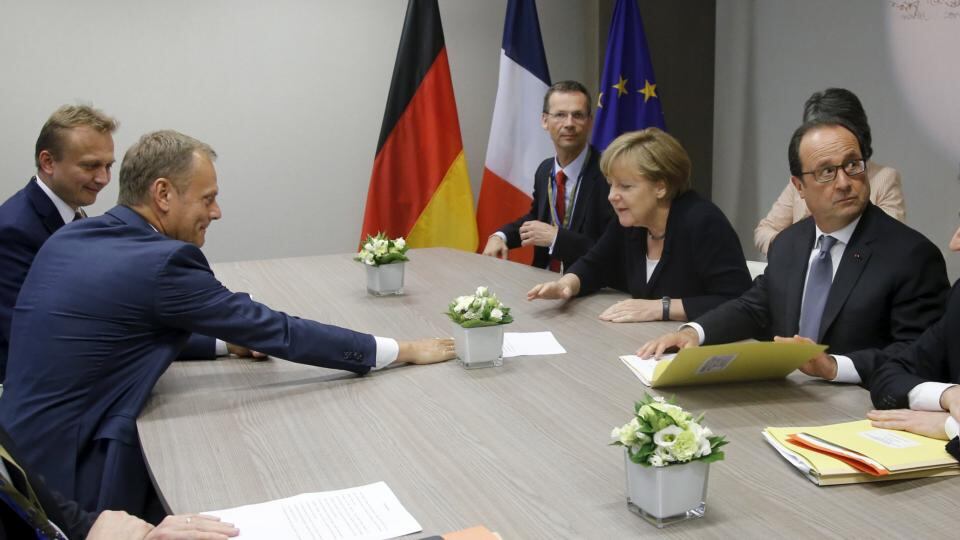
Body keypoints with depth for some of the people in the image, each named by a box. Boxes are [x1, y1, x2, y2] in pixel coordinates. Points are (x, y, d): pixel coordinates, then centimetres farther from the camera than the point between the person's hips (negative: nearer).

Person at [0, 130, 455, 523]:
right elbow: (276, 332, -15)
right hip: (72, 472, -8)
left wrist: (226, 342, 10)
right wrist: (400, 351, -7)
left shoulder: (70, 238, 5)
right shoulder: (161, 262, -20)